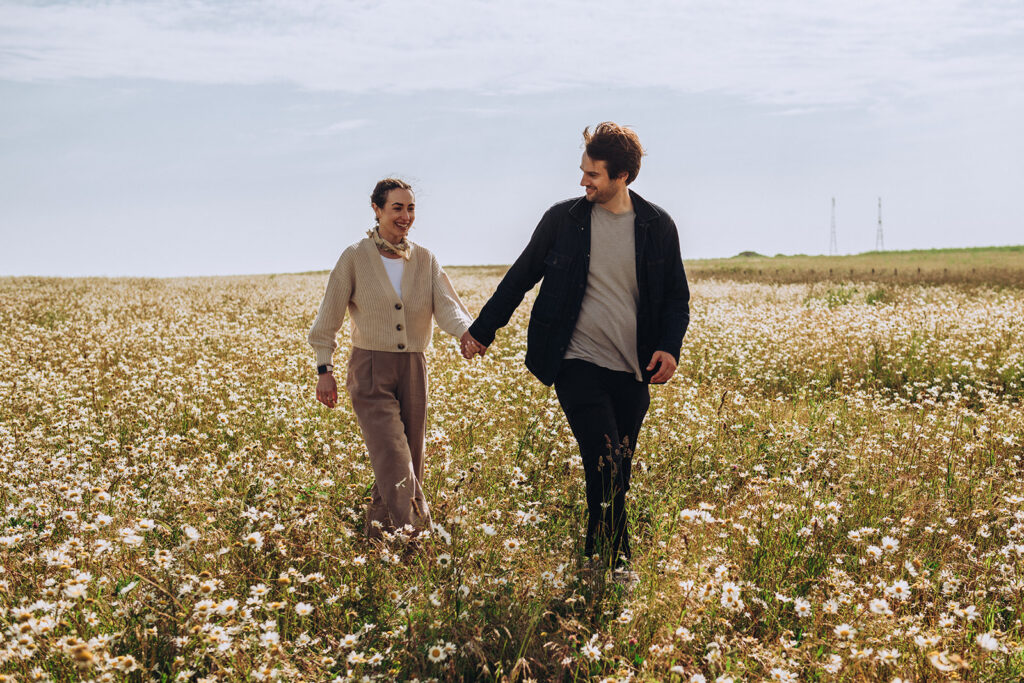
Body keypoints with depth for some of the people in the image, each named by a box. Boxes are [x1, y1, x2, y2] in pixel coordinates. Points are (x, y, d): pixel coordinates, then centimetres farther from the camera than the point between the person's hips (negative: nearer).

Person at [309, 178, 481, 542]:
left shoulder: (424, 260, 8)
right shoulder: (355, 257, -2)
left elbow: (445, 304, -6)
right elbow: (330, 317, 0)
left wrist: (466, 331, -28)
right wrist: (324, 369, -5)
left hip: (413, 369, 4)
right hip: (370, 370, -4)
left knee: (409, 461, 9)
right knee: (394, 461, -16)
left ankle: (378, 530, 26)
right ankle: (410, 537, -18)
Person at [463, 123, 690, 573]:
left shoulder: (658, 226, 4)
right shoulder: (563, 219, 1)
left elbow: (676, 296, 12)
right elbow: (521, 277, 12)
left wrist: (670, 346, -6)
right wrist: (482, 330, 16)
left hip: (632, 372, 2)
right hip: (578, 365, -2)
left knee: (617, 475, 7)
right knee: (607, 467, -14)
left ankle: (594, 559, 23)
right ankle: (616, 565, -3)